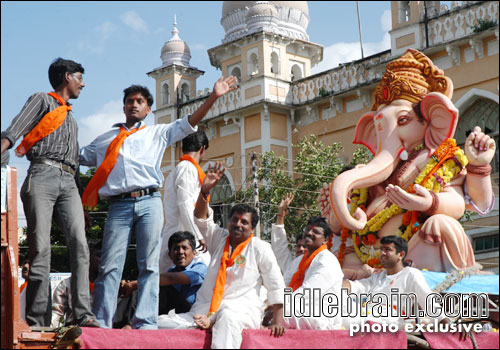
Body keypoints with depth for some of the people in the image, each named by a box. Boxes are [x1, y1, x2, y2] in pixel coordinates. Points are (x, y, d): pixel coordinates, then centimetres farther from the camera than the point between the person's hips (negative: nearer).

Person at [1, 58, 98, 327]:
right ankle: (37, 322, -15)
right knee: (40, 248, -13)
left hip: (68, 182, 6)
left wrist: (83, 200, 20)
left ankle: (83, 315, -22)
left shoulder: (71, 119, 34)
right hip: (43, 175, -5)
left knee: (79, 243, -14)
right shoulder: (42, 100, 15)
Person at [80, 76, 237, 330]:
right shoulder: (106, 139, 28)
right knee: (110, 266, -6)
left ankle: (145, 323, -9)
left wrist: (213, 97, 1)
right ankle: (100, 323, -5)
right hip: (118, 206, 1)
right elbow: (77, 155, 32)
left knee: (149, 266, -6)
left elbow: (188, 124, 11)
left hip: (149, 202, -1)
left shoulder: (157, 133, 21)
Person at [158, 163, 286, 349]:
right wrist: (205, 190, -8)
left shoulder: (260, 248, 8)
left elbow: (275, 286, 4)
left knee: (228, 317, -43)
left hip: (241, 309, -5)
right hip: (205, 310, 5)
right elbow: (201, 219, 8)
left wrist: (278, 319, -7)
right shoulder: (219, 238, 20)